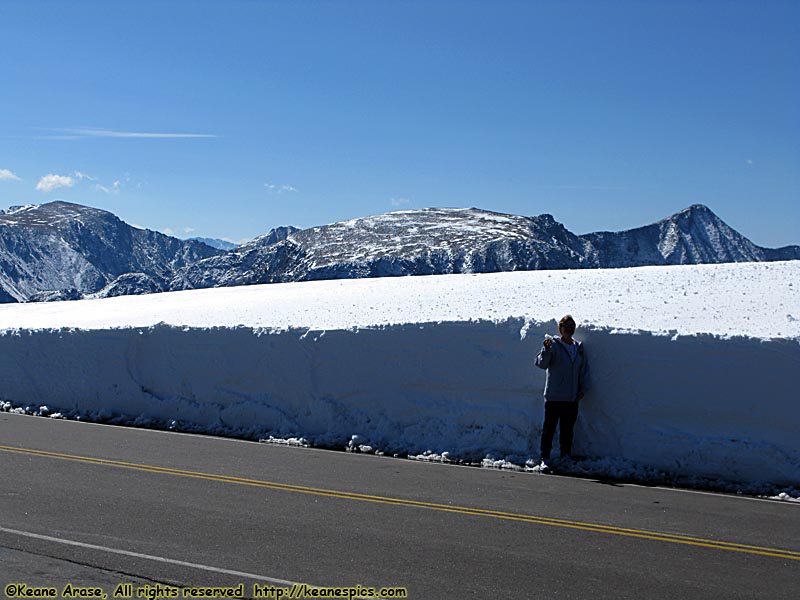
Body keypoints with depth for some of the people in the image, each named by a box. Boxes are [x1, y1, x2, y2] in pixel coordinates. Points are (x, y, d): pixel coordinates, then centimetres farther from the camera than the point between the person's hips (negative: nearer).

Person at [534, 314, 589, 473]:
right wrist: (546, 349, -31)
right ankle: (544, 459, -1)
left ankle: (566, 457, 24)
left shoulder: (579, 347, 11)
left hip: (572, 397, 5)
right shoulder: (554, 345, -5)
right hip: (554, 396, -5)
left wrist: (583, 389, 9)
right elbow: (541, 363, -14)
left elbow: (584, 370, 17)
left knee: (568, 429, 12)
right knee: (549, 428, -4)